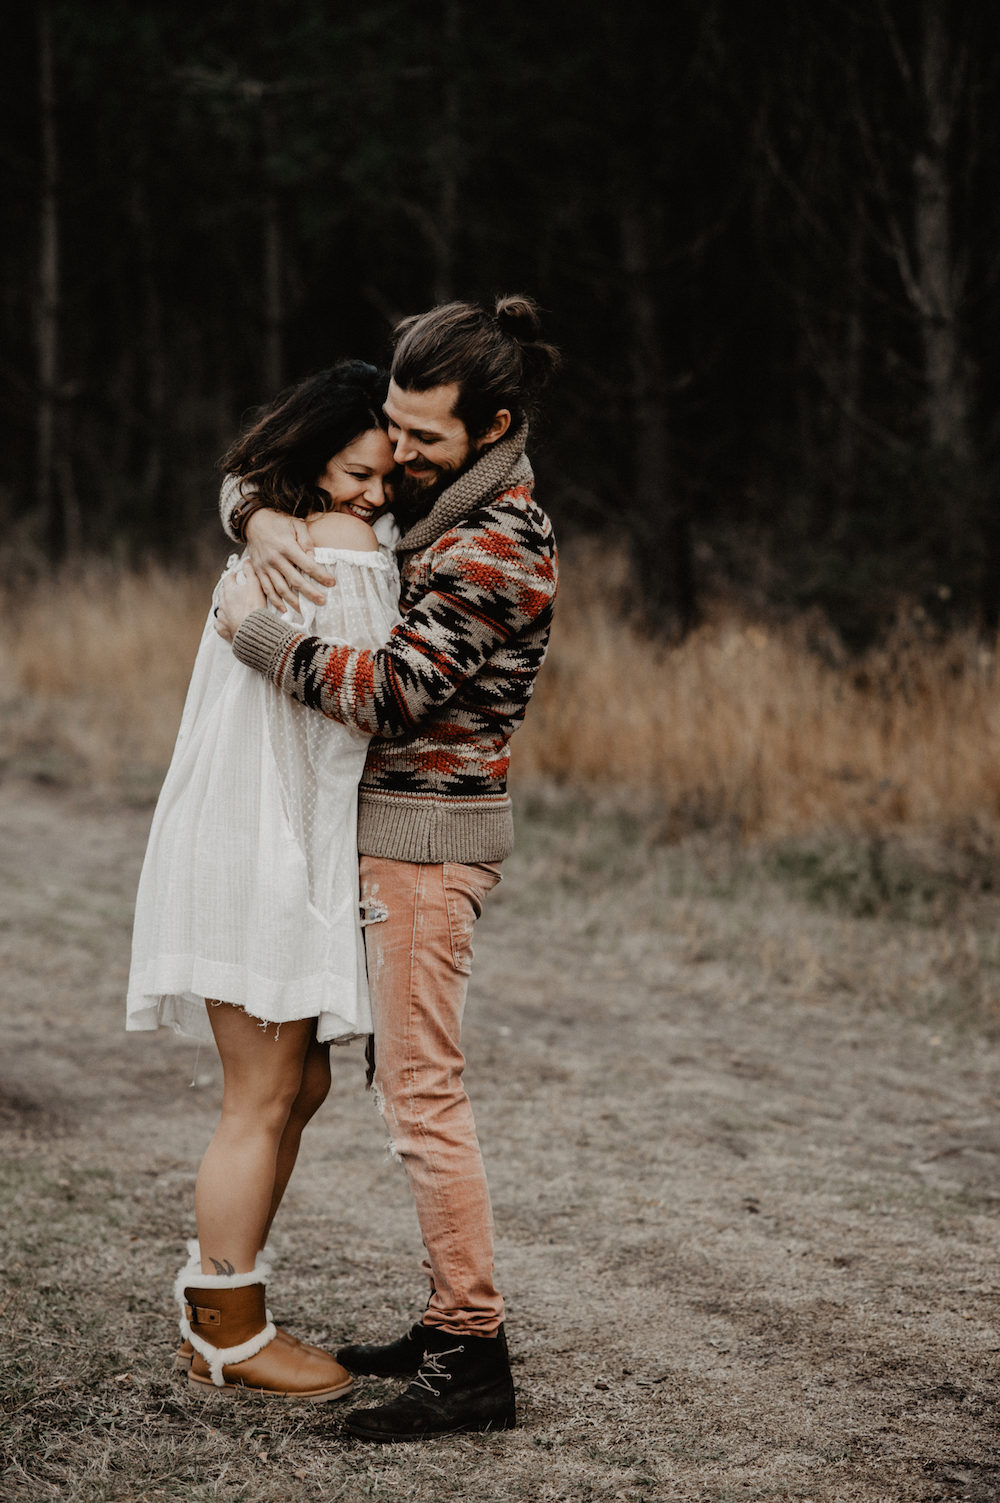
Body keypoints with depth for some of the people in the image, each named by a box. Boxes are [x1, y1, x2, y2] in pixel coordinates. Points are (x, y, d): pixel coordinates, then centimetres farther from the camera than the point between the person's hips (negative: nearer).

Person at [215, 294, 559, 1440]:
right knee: (409, 1087, 13)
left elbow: (390, 692, -26)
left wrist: (250, 628, -16)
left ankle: (474, 1364, -6)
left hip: (430, 833, -10)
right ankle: (454, 1323, 20)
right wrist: (264, 522, -7)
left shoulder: (500, 548, -19)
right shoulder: (423, 488, 9)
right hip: (401, 823, 10)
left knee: (422, 1095, -9)